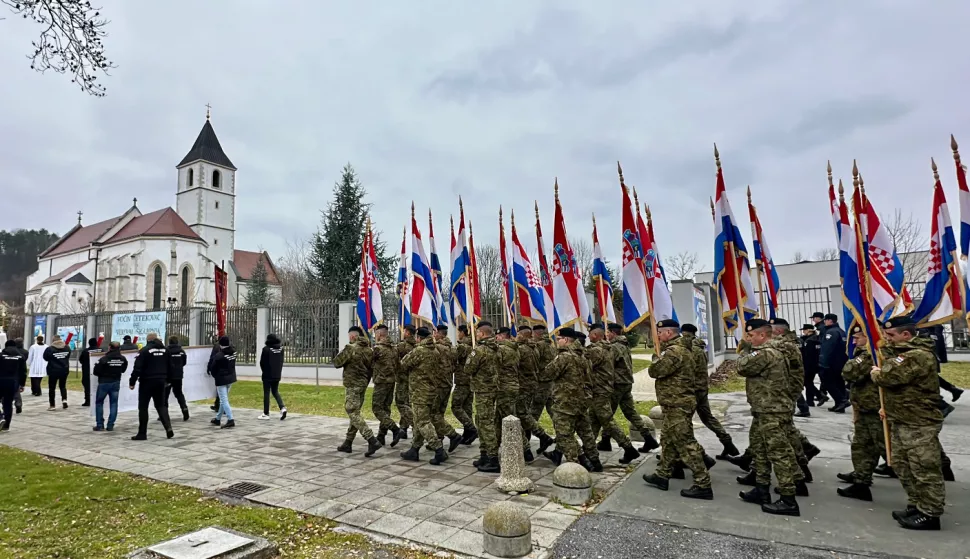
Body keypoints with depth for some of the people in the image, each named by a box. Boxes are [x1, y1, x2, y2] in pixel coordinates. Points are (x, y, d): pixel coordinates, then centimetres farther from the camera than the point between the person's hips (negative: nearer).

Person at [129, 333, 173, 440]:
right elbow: (169, 366, 16)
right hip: (160, 381, 5)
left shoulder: (144, 350, -10)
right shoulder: (165, 350, 9)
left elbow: (137, 368, -15)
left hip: (147, 382, -5)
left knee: (143, 407, 6)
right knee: (161, 405, 13)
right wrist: (167, 380, 26)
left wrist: (132, 382, -6)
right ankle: (168, 428, 0)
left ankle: (142, 433, 9)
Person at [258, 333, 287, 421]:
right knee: (275, 392, 16)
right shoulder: (280, 349, 2)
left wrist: (263, 371, 10)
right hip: (277, 375, 5)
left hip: (267, 375, -5)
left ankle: (266, 414, 9)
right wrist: (279, 372, 13)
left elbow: (262, 362, -7)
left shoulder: (266, 349, -14)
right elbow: (281, 361, 7)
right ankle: (282, 407, -4)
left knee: (266, 393, 4)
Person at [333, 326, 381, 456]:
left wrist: (342, 352, 9)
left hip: (352, 385, -8)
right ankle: (347, 443, 21)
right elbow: (371, 368, 11)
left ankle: (372, 441, -17)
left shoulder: (350, 348, -14)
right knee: (354, 413, 15)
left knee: (353, 414, -7)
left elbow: (336, 363, -9)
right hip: (363, 384, 8)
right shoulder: (369, 350, 8)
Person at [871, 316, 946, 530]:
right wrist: (889, 407, 15)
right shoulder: (902, 352, 15)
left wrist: (876, 374, -4)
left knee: (924, 471, 0)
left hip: (919, 424, -11)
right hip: (901, 421, 11)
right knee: (902, 466, 17)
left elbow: (889, 377, -27)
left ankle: (930, 514, 10)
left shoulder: (919, 355, -20)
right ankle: (916, 506, 28)